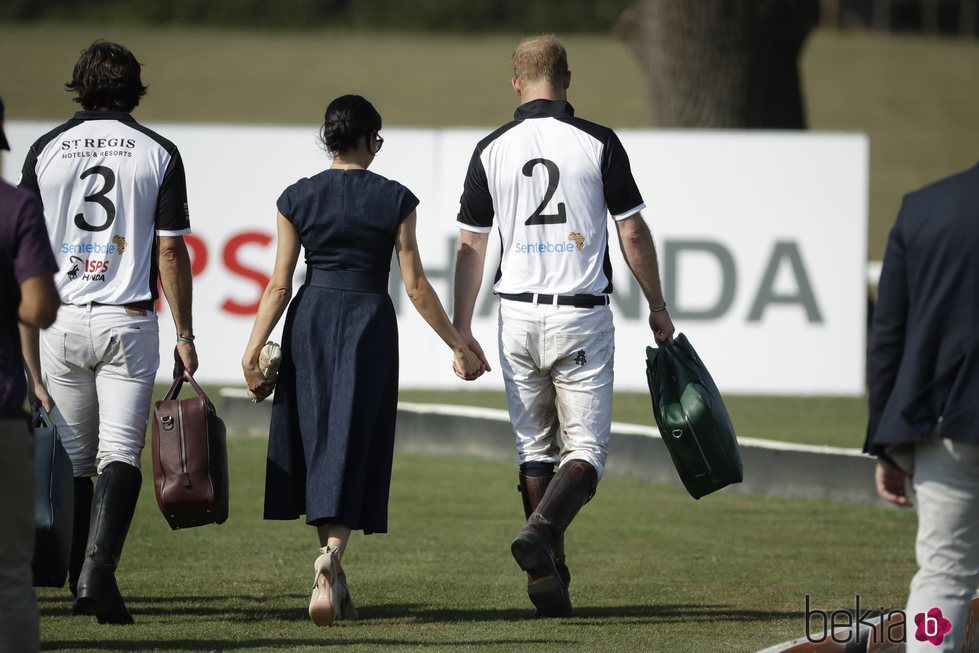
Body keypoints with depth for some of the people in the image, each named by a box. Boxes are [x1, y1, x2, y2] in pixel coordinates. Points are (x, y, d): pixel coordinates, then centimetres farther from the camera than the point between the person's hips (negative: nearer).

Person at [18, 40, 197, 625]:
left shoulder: (46, 150, 3)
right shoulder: (158, 153, 0)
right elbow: (171, 253, -2)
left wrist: (27, 343, 9)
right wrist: (185, 334, 5)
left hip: (61, 322, 2)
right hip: (129, 322, -2)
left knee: (72, 458, 11)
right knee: (120, 451, -6)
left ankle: (79, 582, 17)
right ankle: (100, 570, -24)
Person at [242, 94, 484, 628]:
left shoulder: (297, 199, 0)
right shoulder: (394, 200, -3)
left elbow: (279, 284, -2)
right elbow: (415, 284, -3)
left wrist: (253, 350, 2)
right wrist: (457, 346, 5)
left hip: (309, 323, 2)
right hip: (370, 323, -2)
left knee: (317, 447, 11)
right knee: (351, 449, -2)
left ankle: (334, 582, 18)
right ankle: (331, 557, -26)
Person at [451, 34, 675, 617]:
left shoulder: (492, 150, 2)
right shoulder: (598, 143, -5)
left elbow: (471, 247, 4)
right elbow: (633, 232, -4)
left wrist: (461, 331, 11)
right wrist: (657, 307, 8)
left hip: (519, 315, 3)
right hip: (582, 315, -3)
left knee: (534, 449, 12)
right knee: (586, 449, 0)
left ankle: (548, 576, 9)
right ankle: (543, 529, -27)